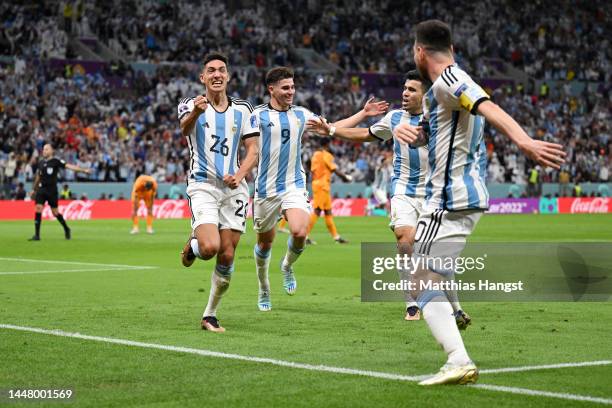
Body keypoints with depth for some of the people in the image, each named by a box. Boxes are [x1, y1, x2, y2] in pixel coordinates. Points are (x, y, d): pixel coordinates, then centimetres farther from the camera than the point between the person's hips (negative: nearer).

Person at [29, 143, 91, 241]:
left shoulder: (56, 161, -5)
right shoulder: (40, 163, 9)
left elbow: (69, 166, -14)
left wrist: (83, 170, -24)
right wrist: (33, 189, 24)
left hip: (52, 191, -4)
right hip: (41, 189, 4)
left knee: (55, 212, 1)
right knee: (38, 209, -9)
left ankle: (66, 229, 26)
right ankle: (37, 235, -5)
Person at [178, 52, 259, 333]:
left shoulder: (243, 109, 10)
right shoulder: (192, 105, -1)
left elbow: (252, 150, 9)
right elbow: (184, 128, -24)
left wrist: (240, 175, -11)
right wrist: (195, 112, -48)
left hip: (233, 188, 3)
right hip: (203, 185, -3)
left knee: (227, 257, -1)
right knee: (210, 247, -23)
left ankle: (210, 315, 14)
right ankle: (192, 246, 14)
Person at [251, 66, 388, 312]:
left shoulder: (301, 114, 9)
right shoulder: (259, 115, -3)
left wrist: (364, 113, 15)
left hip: (294, 185, 2)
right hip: (266, 189, -2)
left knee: (299, 232, -22)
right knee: (265, 242, 8)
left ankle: (287, 266, 10)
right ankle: (263, 289, 31)